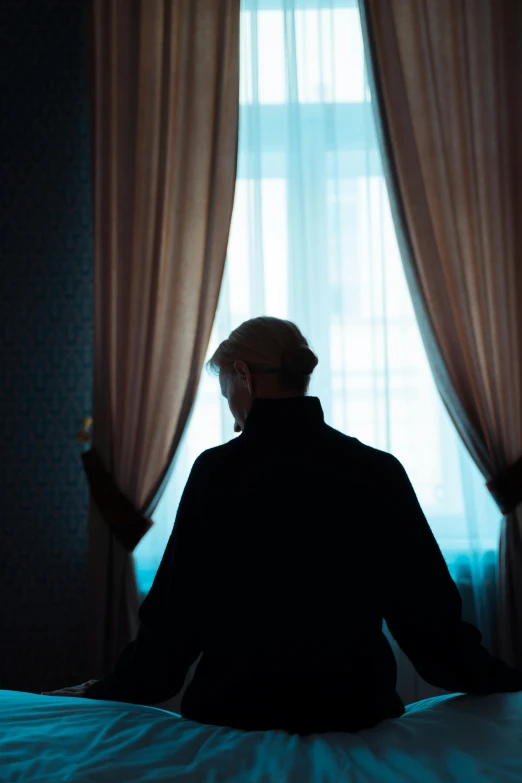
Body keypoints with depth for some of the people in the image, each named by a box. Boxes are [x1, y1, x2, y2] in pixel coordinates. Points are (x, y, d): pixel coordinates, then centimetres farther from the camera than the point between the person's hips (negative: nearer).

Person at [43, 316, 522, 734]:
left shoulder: (216, 471, -12)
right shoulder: (378, 471, -7)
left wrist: (113, 690, 9)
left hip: (237, 711, -1)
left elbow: (177, 609, -7)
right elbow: (428, 605, -3)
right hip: (356, 711, 2)